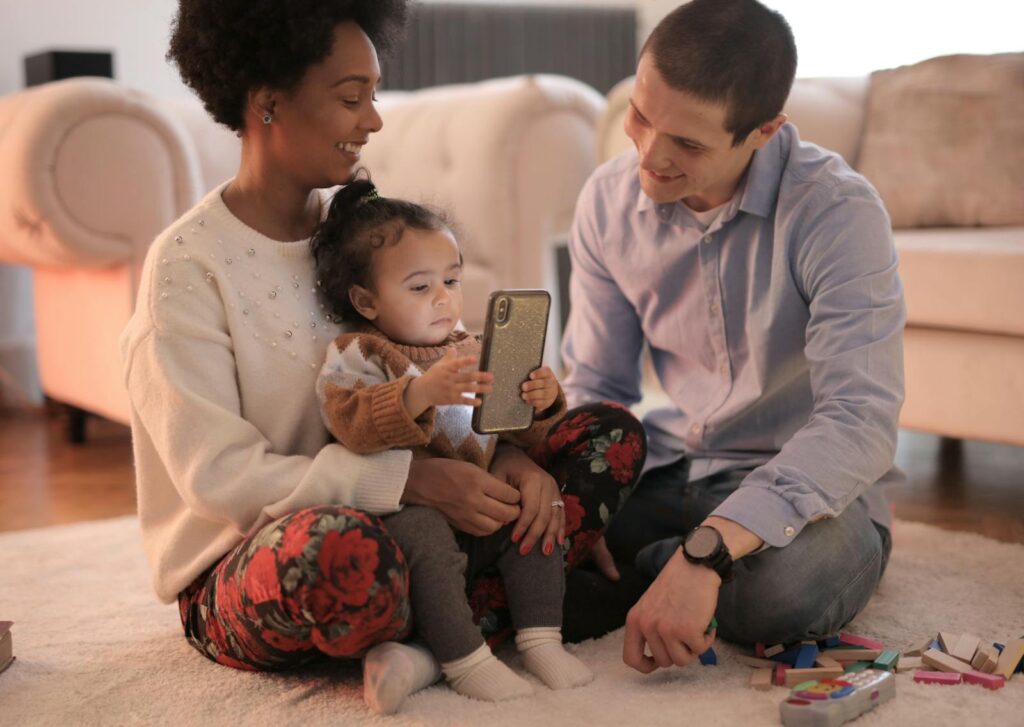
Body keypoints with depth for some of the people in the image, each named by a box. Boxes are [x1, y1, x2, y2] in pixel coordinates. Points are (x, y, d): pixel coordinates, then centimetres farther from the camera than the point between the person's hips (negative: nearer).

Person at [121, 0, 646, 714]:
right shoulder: (188, 266, -13)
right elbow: (219, 476, -19)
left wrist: (505, 454, -14)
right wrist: (412, 479, -27)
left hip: (403, 520, 7)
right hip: (238, 570, -7)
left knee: (611, 433, -5)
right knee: (340, 545, -43)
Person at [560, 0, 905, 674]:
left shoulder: (837, 211, -22)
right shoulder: (609, 201, -4)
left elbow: (861, 420, -32)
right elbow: (597, 386, 5)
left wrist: (704, 553, -43)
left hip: (805, 485, -4)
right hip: (669, 469, 4)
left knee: (790, 582, -38)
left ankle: (637, 568, -6)